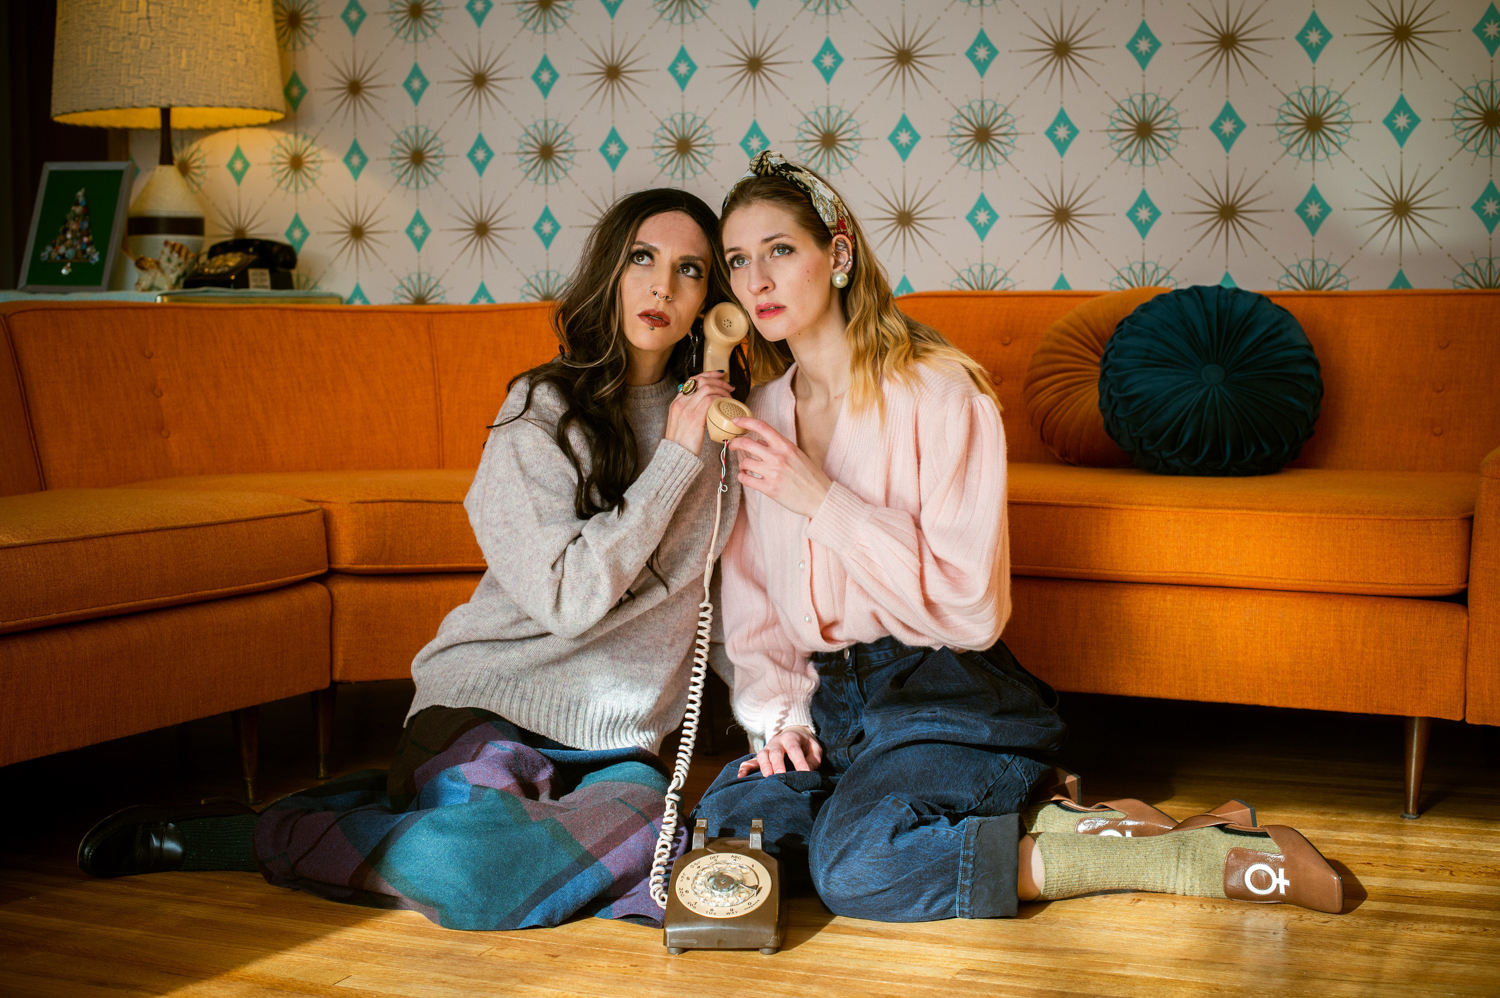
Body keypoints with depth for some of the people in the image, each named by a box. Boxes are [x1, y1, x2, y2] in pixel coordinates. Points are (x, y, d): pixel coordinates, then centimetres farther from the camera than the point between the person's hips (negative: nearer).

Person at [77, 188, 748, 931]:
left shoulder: (715, 417, 9)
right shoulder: (542, 411, -6)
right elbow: (568, 599, -17)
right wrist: (673, 461, -15)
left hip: (612, 738, 5)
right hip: (490, 700, -5)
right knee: (465, 874, -35)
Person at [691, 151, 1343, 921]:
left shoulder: (939, 390, -11)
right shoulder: (761, 415, 9)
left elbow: (971, 604, -18)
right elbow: (750, 598, 15)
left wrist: (820, 500, -20)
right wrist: (779, 713, -2)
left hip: (947, 691, -6)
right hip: (831, 699, 6)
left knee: (855, 864, -31)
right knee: (728, 821, -21)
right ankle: (1043, 825, -11)